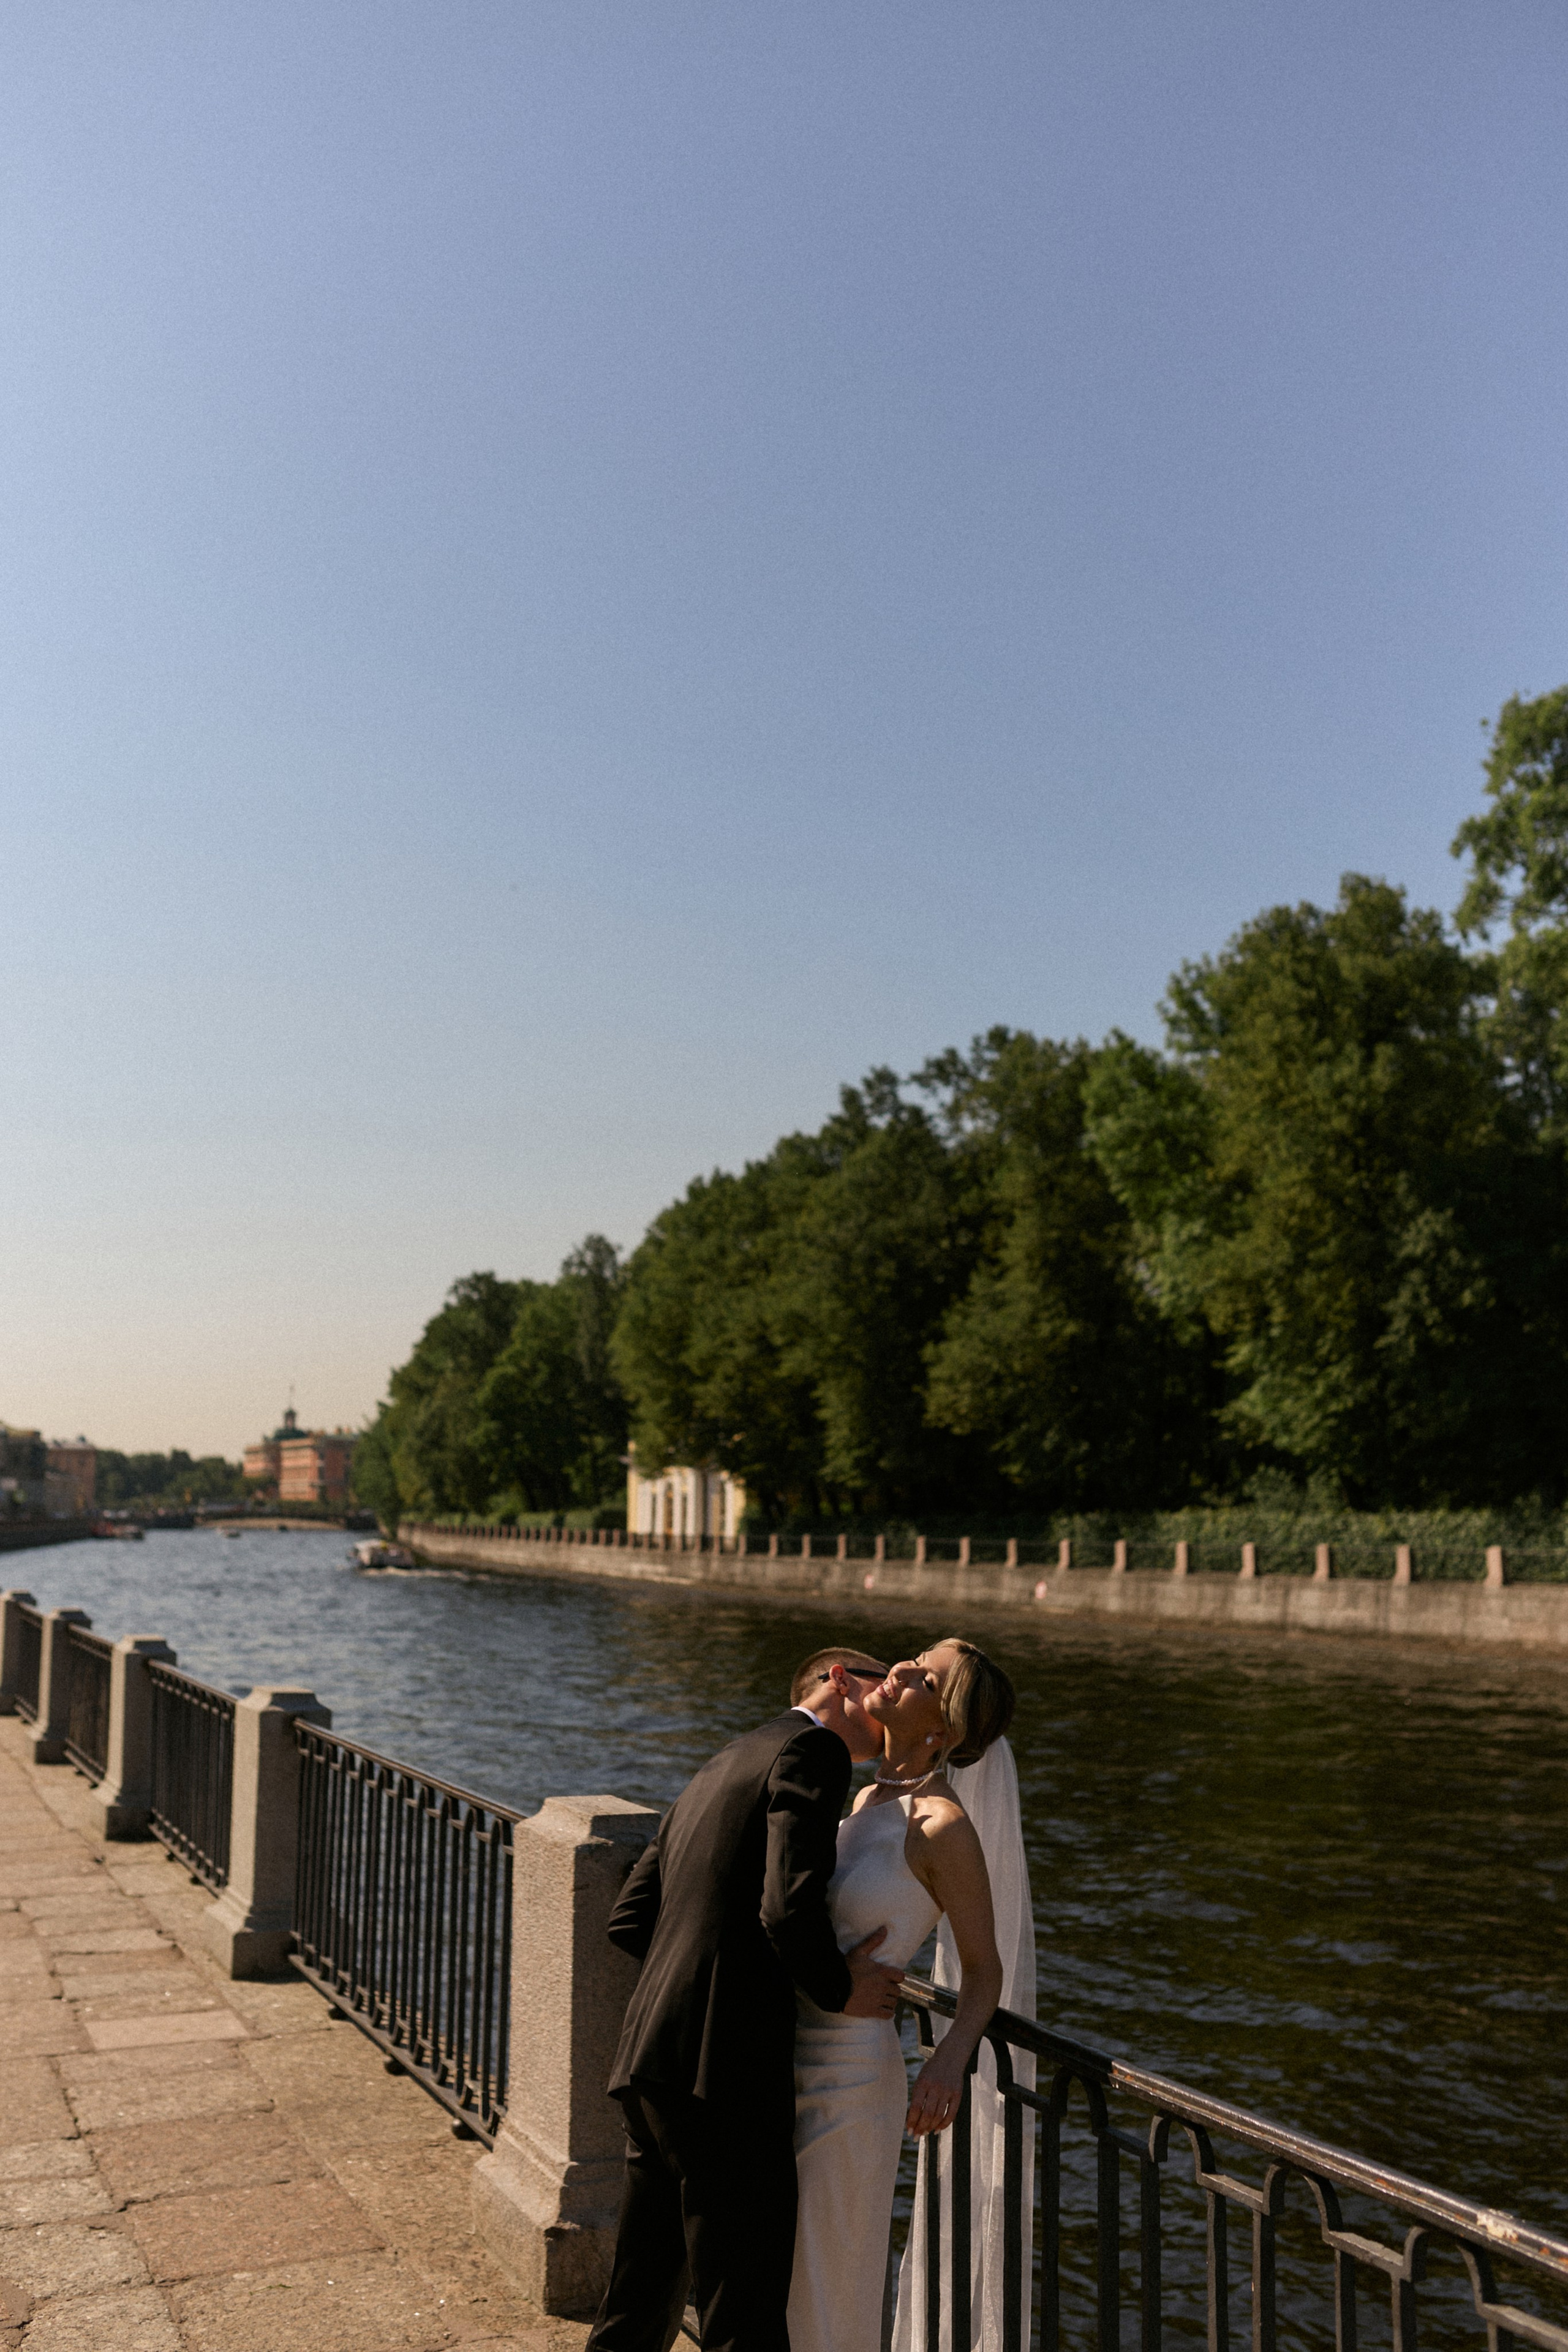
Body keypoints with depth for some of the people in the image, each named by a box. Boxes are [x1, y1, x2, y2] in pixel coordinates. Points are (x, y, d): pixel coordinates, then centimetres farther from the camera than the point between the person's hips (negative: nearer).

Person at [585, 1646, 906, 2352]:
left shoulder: (720, 1768, 22)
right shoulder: (811, 1749, -5)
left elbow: (630, 1920, 21)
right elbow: (790, 1905, -19)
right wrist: (839, 1991, -3)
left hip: (651, 2059, 9)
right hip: (723, 2066, -9)